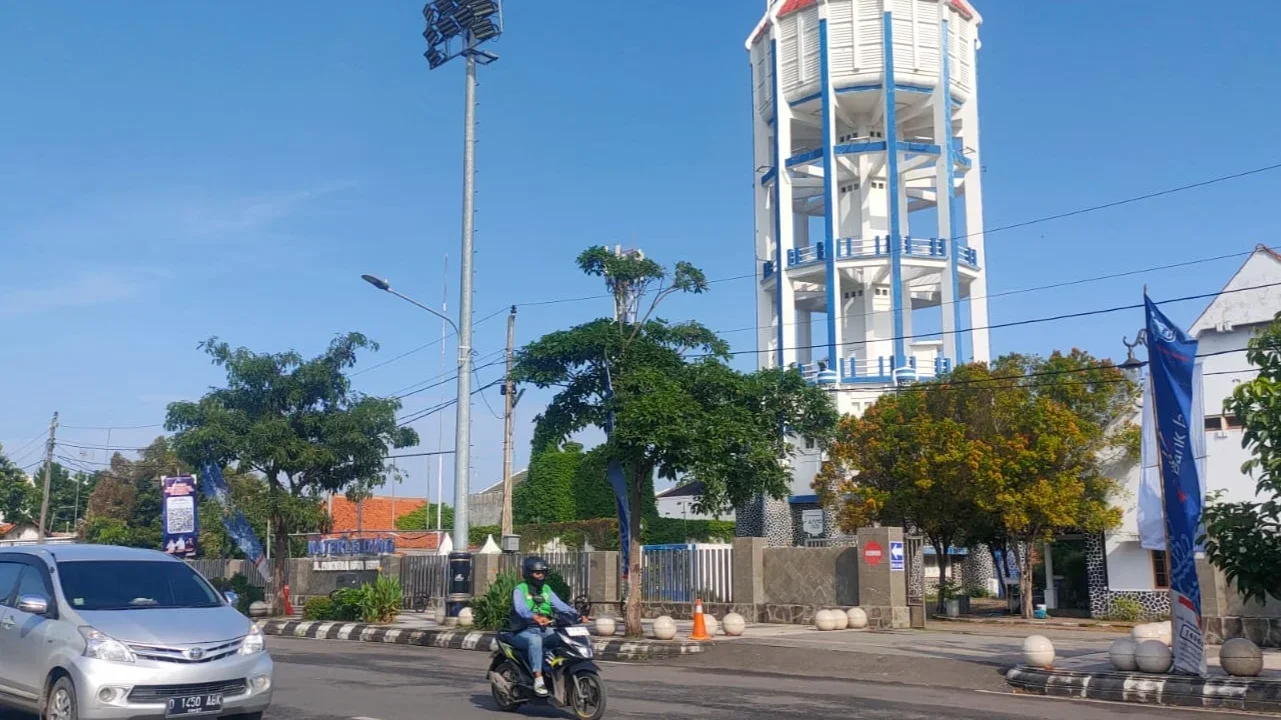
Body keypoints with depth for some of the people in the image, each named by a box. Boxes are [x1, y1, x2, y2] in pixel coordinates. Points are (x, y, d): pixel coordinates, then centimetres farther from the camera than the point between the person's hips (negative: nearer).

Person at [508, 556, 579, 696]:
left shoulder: (547, 590, 16)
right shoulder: (520, 590, -3)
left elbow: (559, 605, 1)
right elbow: (521, 608, -23)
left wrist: (576, 614, -18)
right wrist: (536, 617, -44)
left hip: (545, 630, 6)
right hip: (524, 631, -6)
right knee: (535, 640, -38)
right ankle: (538, 680, -40)